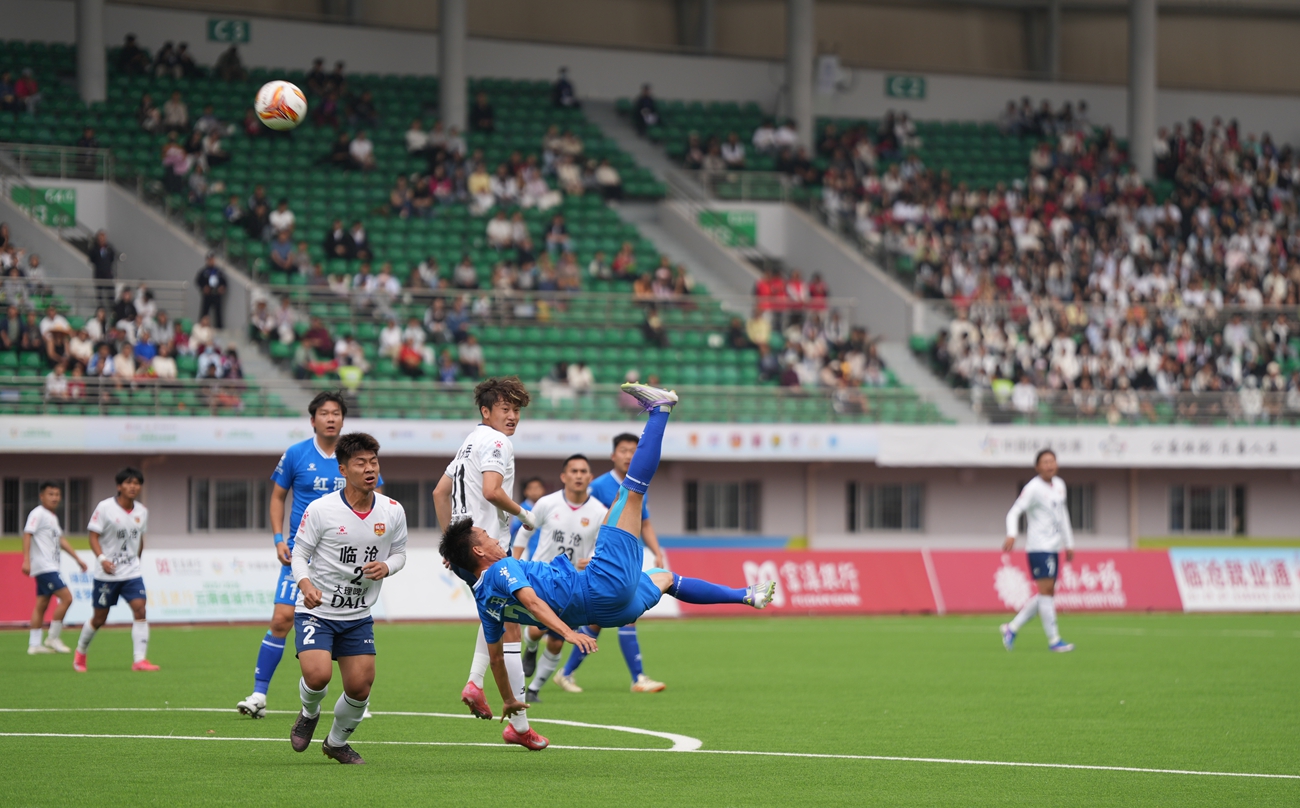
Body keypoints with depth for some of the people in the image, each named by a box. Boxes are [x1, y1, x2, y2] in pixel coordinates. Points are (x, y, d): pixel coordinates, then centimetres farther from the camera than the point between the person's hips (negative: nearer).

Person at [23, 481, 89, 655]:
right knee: (66, 597, -14)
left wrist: (77, 559, 27)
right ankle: (53, 638, -8)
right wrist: (26, 560, -26)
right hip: (44, 567, -10)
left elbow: (60, 540, 28)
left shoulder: (52, 517, 19)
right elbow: (27, 535, -17)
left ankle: (34, 644, 9)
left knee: (42, 604, 8)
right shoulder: (38, 514, -9)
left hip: (50, 567, 10)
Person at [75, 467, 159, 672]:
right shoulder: (105, 508, -10)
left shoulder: (142, 512, 4)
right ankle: (80, 653, 31)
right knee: (99, 618, 5)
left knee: (140, 610, -15)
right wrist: (102, 559, -24)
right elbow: (94, 536, -10)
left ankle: (140, 660, -15)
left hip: (132, 573, 3)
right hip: (107, 573, -3)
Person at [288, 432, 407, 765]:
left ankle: (337, 741, 30)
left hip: (359, 616, 4)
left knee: (360, 687, 0)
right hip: (317, 610, -4)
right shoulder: (320, 509, -14)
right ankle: (309, 714, 14)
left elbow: (399, 552, 11)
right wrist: (305, 584, -25)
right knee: (318, 674, -23)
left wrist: (386, 567, -13)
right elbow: (299, 553, -6)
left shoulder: (393, 511, -3)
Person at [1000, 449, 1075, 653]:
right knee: (1046, 589, -12)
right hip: (1039, 547, -8)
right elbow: (1014, 512, -14)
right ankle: (1053, 640, -10)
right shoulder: (1033, 488, -9)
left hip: (1053, 548, 8)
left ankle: (1012, 628, 17)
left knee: (1046, 594, 8)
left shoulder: (1059, 485, 14)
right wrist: (1011, 535, -31)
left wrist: (1069, 544, 27)